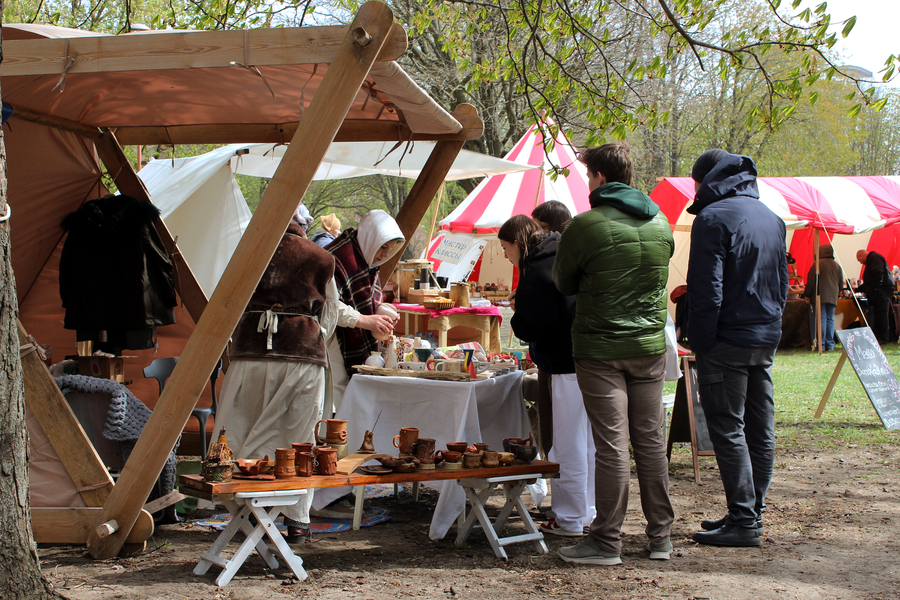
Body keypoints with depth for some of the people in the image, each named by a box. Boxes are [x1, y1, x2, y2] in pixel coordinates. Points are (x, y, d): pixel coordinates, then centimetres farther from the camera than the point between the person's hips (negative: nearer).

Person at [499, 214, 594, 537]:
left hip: (569, 365, -9)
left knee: (569, 445, -1)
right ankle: (588, 513, 24)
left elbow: (535, 327, -17)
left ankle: (570, 520, 5)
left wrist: (515, 320, 3)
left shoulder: (536, 271, -13)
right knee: (589, 441, 15)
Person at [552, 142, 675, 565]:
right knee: (651, 441, 11)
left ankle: (606, 542, 2)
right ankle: (660, 537, 16)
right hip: (650, 345, 5)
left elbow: (563, 284, 0)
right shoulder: (661, 224, 5)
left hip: (600, 349, -5)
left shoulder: (586, 226, -13)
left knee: (611, 445, -3)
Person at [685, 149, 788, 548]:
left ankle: (743, 521, -6)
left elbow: (707, 291, -16)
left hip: (728, 341, -8)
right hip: (766, 339, 8)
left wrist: (700, 345, -11)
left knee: (728, 429, -5)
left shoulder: (713, 218, -11)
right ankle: (753, 512, 19)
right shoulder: (772, 217, 14)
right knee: (760, 429, 11)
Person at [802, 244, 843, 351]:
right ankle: (830, 345, 5)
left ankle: (821, 344, -8)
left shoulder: (818, 264, -6)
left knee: (821, 319, -5)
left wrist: (807, 294, 0)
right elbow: (840, 282, 19)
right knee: (830, 319, 7)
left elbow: (811, 281, -7)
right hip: (833, 297, 5)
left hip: (820, 296, -5)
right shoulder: (837, 266, 13)